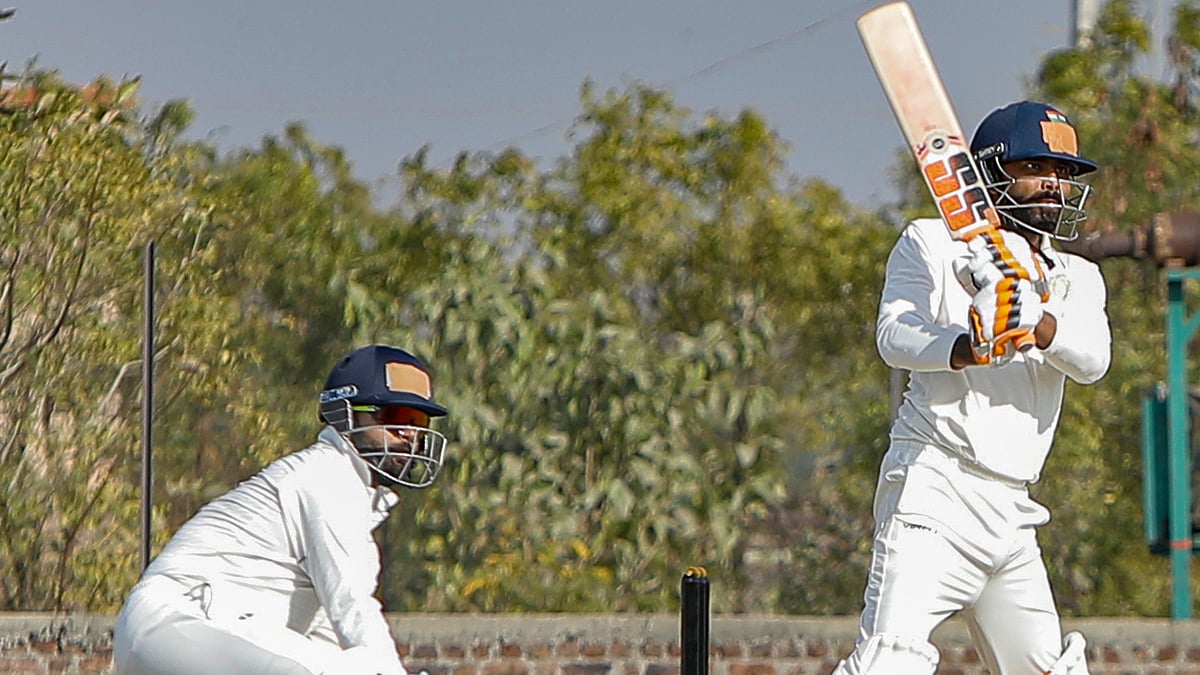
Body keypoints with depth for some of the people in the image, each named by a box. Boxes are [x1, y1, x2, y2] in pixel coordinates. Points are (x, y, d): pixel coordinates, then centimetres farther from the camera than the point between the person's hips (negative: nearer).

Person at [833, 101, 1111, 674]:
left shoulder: (1077, 279, 19)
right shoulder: (932, 245, 6)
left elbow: (1092, 359, -3)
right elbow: (895, 337, -11)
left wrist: (1034, 320, -24)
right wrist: (964, 349, -31)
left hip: (1013, 509, 6)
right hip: (935, 483, -6)